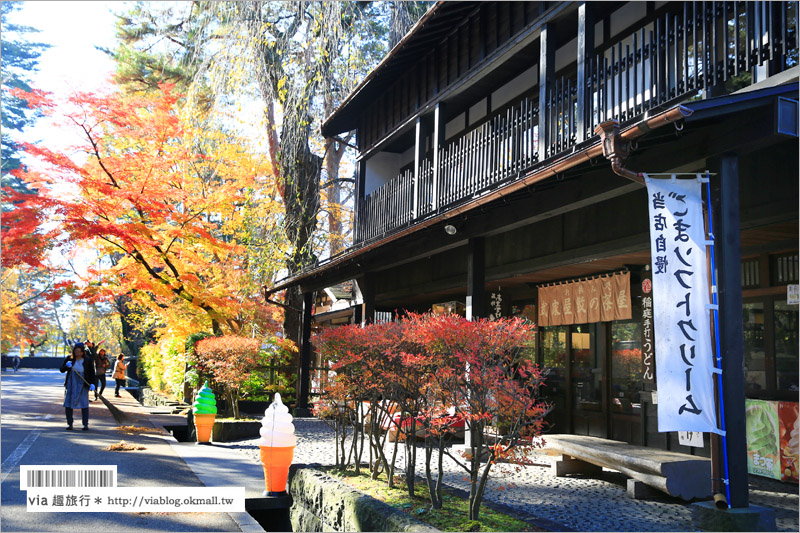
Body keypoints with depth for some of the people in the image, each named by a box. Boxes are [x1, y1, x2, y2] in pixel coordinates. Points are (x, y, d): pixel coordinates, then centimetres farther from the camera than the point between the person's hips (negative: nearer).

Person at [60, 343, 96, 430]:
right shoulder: (69, 359, 1)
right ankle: (69, 423, 13)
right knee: (68, 404, 2)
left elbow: (92, 373, -2)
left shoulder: (88, 360, -3)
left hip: (82, 384, -2)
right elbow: (62, 369, 5)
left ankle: (85, 424, 4)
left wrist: (92, 384, -15)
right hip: (71, 384, 2)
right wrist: (67, 366, -16)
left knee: (84, 404, -3)